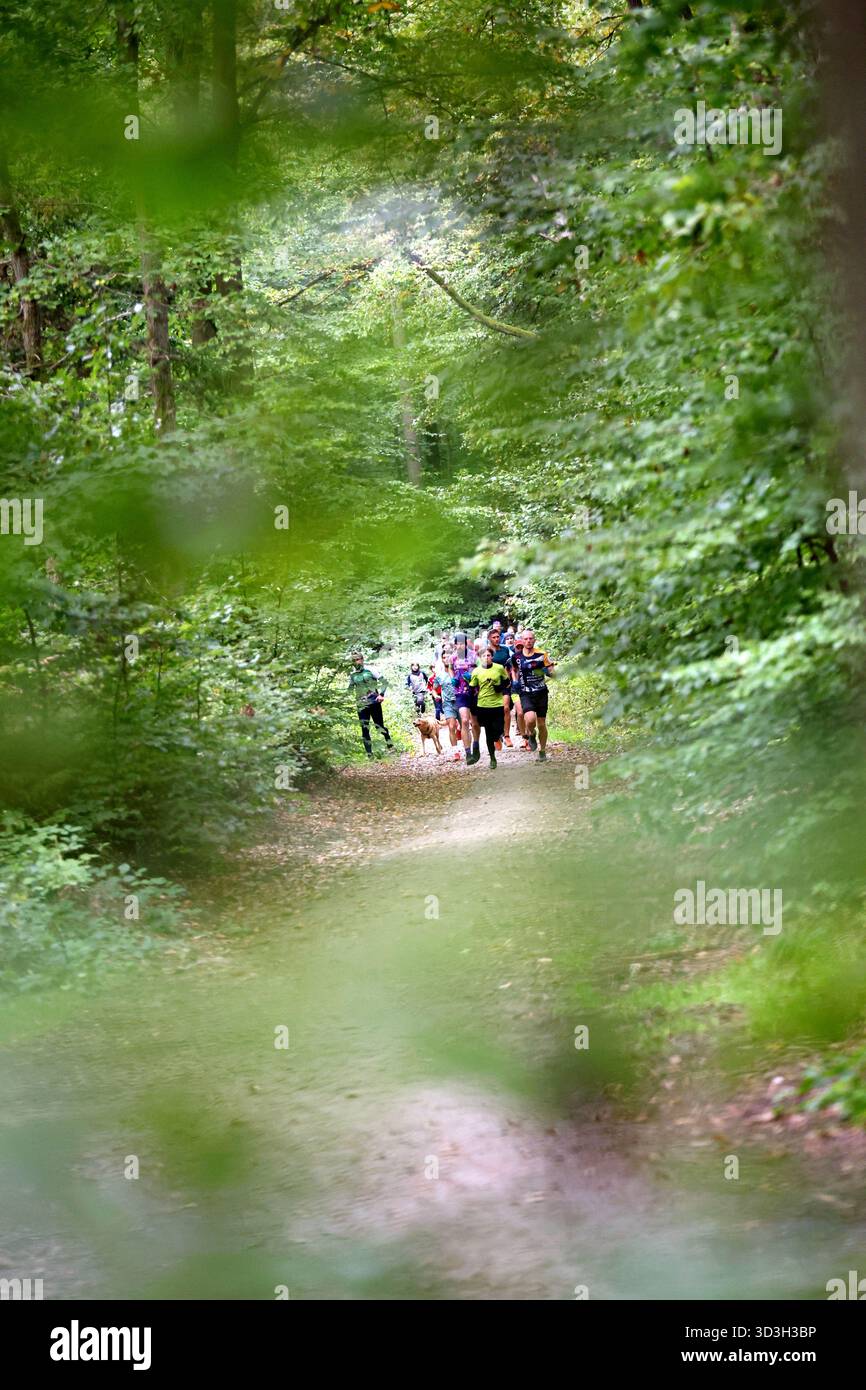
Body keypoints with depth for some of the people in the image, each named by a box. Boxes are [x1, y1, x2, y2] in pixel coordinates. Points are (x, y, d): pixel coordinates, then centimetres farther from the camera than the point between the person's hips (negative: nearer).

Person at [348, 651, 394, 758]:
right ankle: (369, 754, 4)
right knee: (365, 730, 0)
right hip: (361, 705, 4)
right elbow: (350, 690, 17)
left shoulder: (370, 670, -5)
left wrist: (381, 694, -13)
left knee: (380, 726, 2)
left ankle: (390, 746, 21)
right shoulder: (352, 675, 7)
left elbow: (384, 682, -2)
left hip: (374, 702, -4)